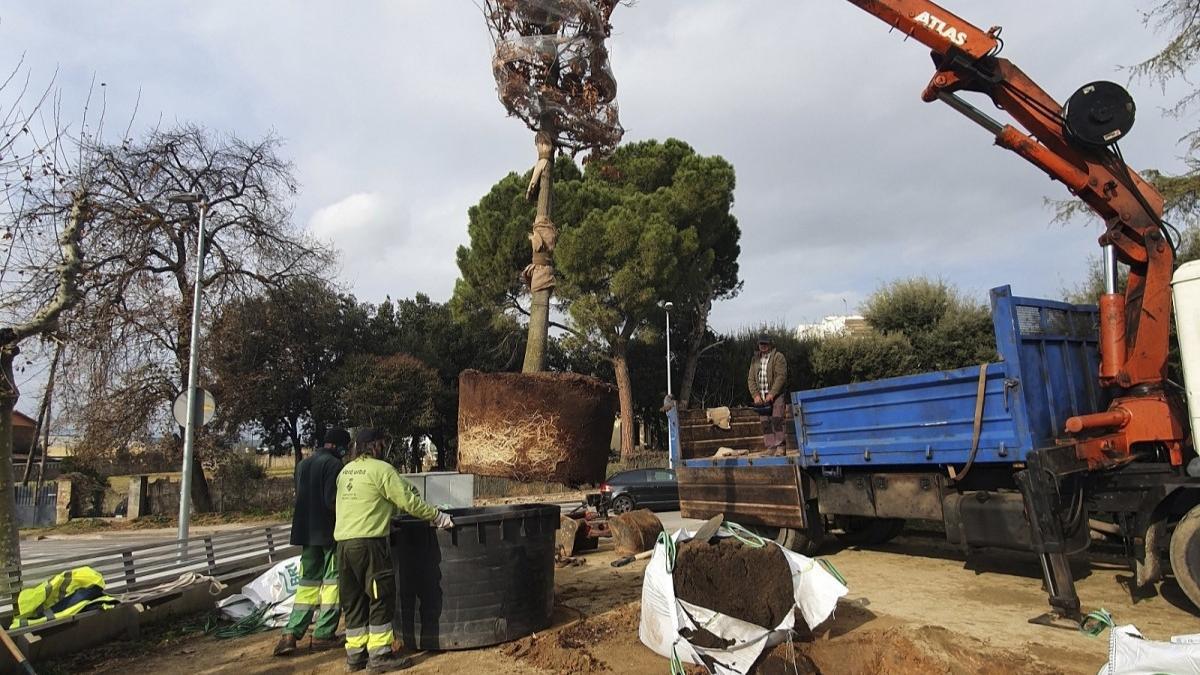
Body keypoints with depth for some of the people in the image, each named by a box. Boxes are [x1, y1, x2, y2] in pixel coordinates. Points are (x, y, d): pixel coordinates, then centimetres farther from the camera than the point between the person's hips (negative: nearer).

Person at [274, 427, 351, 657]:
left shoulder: (303, 464, 12)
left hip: (306, 531, 7)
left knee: (308, 582, 13)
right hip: (329, 532, -7)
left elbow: (301, 497, 18)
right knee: (332, 581, 3)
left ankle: (291, 633, 5)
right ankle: (323, 634, 5)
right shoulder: (333, 464, -14)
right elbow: (332, 500, -19)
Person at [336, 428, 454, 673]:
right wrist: (437, 516, 0)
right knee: (381, 598, 1)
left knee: (353, 600, 14)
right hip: (368, 542, -8)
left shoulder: (345, 471, 16)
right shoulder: (381, 469, -8)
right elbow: (408, 501, -9)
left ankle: (355, 654, 19)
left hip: (343, 542, 8)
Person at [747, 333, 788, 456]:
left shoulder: (778, 357, -1)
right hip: (761, 397, 5)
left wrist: (772, 394, -17)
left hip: (776, 395, -5)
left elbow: (781, 376, -10)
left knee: (777, 421, -11)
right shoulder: (755, 359, 15)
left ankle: (781, 448, -8)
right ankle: (771, 448, 4)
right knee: (765, 423, 1)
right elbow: (751, 379, 11)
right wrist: (755, 395, -3)